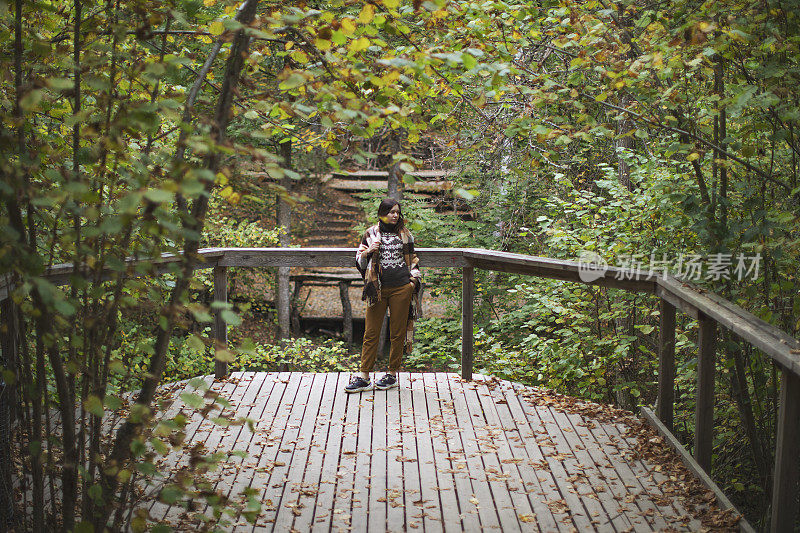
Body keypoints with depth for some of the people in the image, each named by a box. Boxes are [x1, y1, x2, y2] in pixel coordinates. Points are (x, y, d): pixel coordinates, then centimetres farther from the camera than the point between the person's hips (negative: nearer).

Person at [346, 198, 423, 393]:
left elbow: (413, 259, 19)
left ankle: (392, 374, 14)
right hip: (378, 288, 0)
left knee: (397, 332, 3)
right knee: (371, 333, -1)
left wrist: (414, 279, 5)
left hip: (401, 288, 0)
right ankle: (364, 377, 4)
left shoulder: (404, 234, 10)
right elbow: (359, 262, 10)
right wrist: (368, 251, -10)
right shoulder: (370, 234, 7)